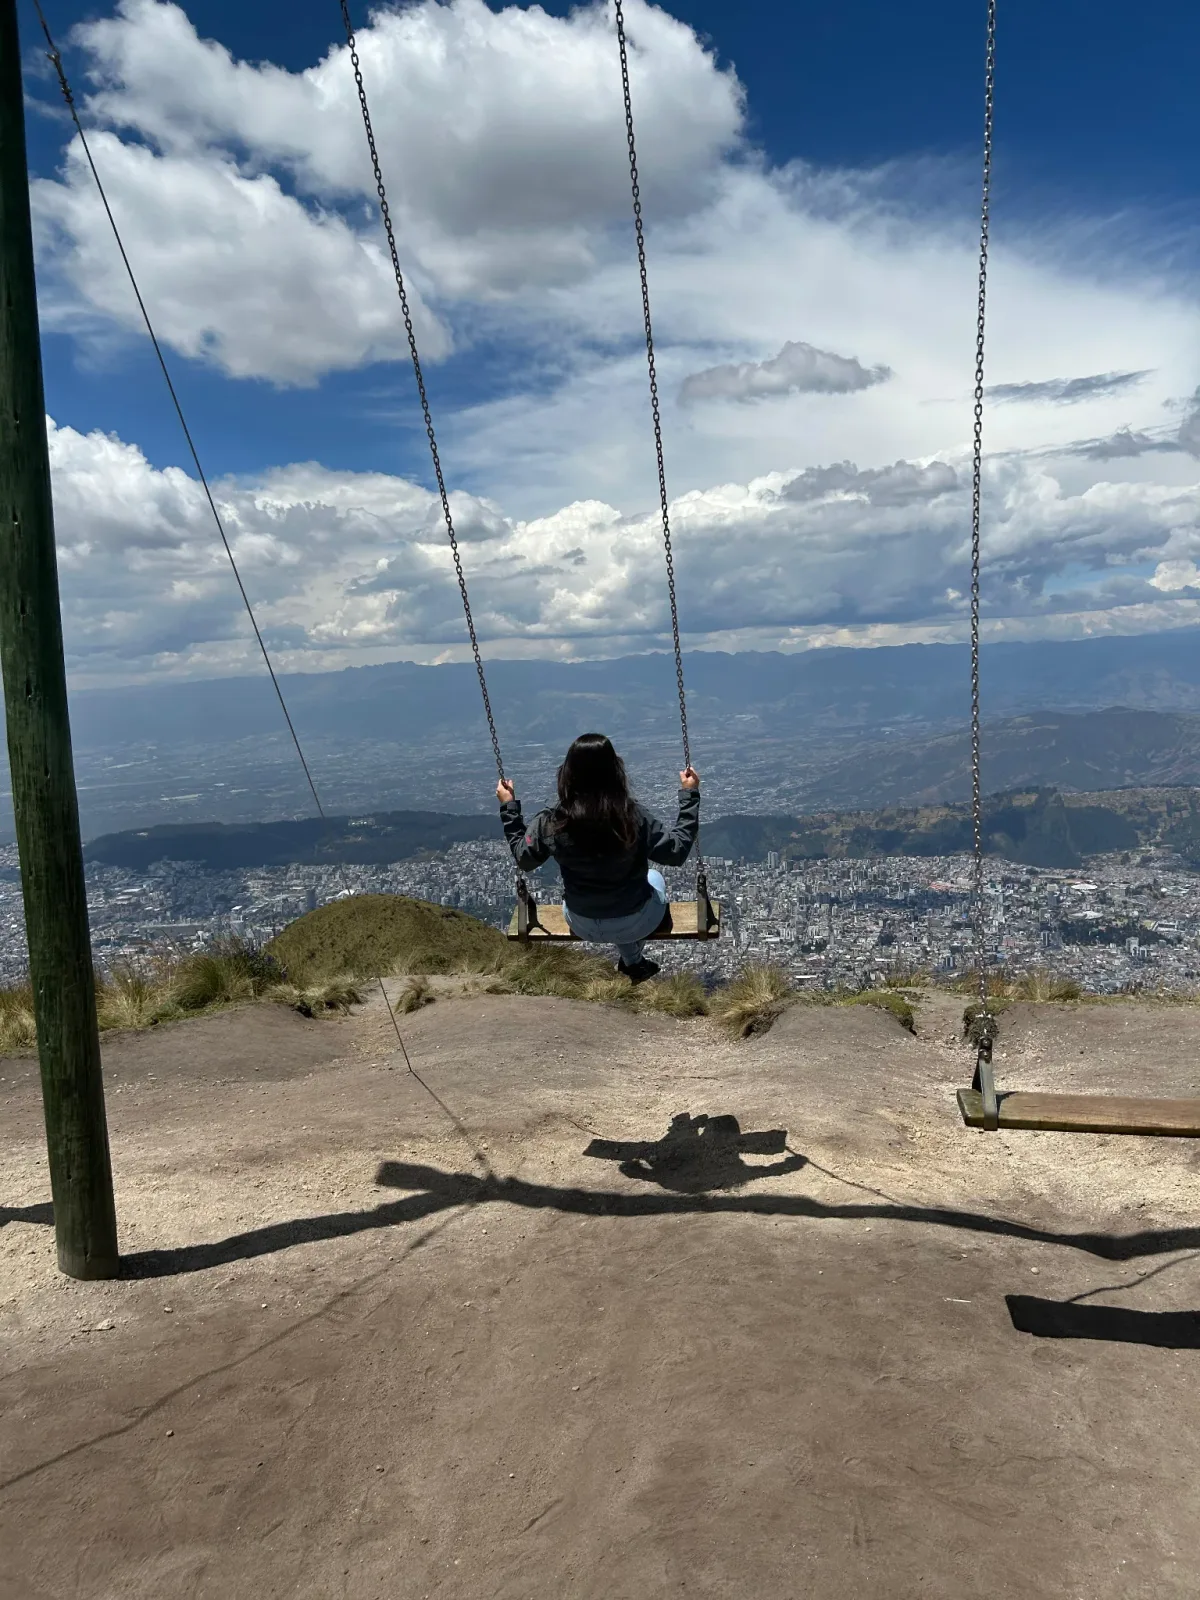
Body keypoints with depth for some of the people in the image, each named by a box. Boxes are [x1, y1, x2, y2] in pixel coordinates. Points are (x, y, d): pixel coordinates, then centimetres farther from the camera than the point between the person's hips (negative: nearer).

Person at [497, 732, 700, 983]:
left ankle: (634, 962, 49)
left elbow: (523, 858, -2)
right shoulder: (634, 818, -27)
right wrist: (690, 794, -8)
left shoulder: (551, 823, -21)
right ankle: (631, 961, 43)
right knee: (654, 878, 32)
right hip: (634, 924, -1)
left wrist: (508, 806, 6)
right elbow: (677, 852, -14)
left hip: (582, 925, 2)